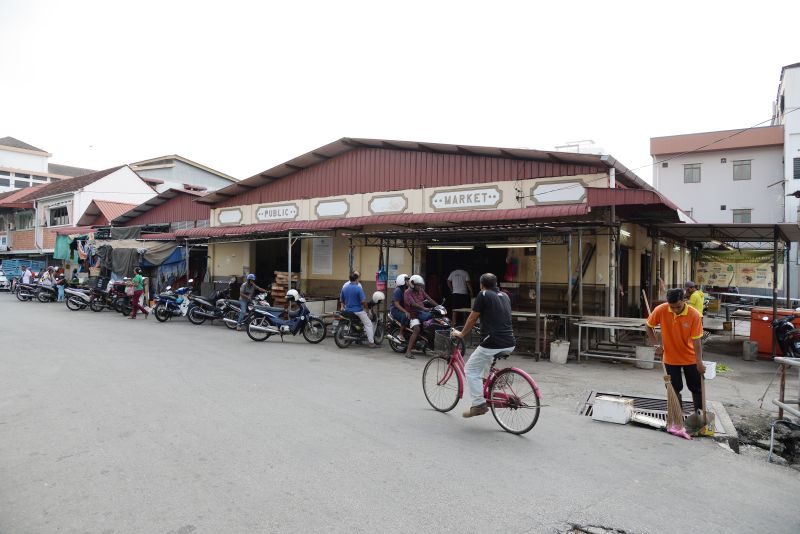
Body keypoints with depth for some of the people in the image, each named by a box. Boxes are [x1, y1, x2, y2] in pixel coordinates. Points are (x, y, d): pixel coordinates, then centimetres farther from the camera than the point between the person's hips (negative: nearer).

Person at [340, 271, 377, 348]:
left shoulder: (344, 287, 1)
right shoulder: (358, 288, -18)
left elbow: (341, 299, 10)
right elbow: (363, 301, -19)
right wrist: (365, 308, -2)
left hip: (348, 310, 7)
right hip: (358, 311, -7)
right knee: (368, 324, 4)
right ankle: (371, 342, -1)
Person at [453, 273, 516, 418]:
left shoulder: (483, 295, -2)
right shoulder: (505, 296, 17)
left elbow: (472, 319, 2)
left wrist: (461, 334, 17)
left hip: (493, 343, -8)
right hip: (510, 344, 8)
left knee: (470, 370, 7)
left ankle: (479, 404, 1)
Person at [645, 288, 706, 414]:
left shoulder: (694, 315, -21)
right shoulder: (661, 310, -18)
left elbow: (696, 341, -19)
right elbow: (649, 326, -1)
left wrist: (699, 362, -24)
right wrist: (656, 344, -9)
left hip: (690, 358, -1)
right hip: (670, 358, 1)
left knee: (696, 388, 11)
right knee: (675, 389, 9)